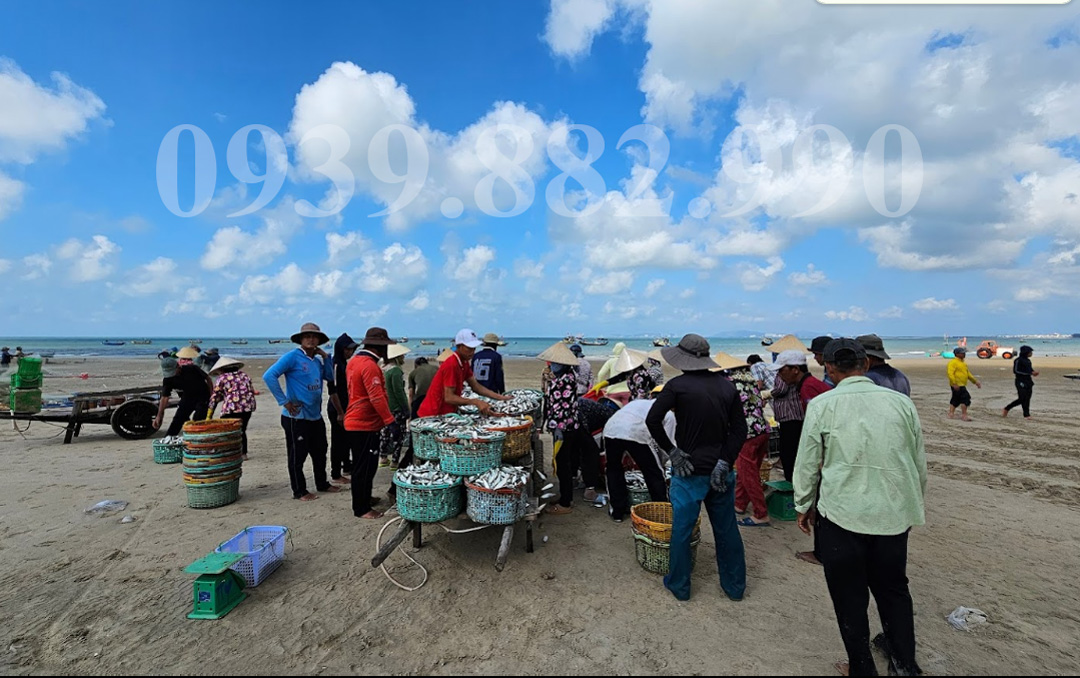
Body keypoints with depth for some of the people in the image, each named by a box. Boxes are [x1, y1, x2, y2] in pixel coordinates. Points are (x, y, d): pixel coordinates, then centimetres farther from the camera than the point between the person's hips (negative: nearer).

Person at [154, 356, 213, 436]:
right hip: (187, 397, 4)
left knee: (197, 420, -12)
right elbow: (164, 397, -13)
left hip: (203, 396, -4)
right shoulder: (168, 380, -13)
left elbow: (207, 378, -11)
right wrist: (159, 416, -20)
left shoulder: (191, 369, -23)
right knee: (178, 418, -2)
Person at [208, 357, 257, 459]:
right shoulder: (244, 375, 18)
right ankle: (243, 453, 20)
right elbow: (252, 391, 14)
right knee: (242, 430, 19)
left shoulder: (222, 378, 5)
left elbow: (214, 397, 6)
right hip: (248, 406, 5)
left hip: (231, 408, -5)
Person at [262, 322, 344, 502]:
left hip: (316, 416, 8)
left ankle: (322, 484, 33)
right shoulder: (293, 356, -13)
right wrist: (284, 401, -19)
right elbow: (269, 376, -20)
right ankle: (299, 491, 19)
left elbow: (329, 377, 13)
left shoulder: (317, 360, 9)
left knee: (320, 452, 18)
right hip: (297, 417, -8)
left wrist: (326, 357, 3)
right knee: (297, 455, 5)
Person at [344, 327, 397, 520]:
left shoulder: (354, 361, 11)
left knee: (363, 465, 21)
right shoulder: (370, 365, -21)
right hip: (366, 424, -10)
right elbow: (377, 398, -26)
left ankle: (363, 498, 34)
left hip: (355, 421, 10)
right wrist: (390, 420, -23)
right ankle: (362, 508, 9)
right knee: (365, 467, 0)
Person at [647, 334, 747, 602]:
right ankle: (735, 586, 34)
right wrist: (724, 462, -5)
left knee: (681, 529, 11)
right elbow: (740, 429, -1)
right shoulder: (726, 386, 1)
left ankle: (679, 586, 25)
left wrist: (672, 451, -9)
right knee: (726, 528, 19)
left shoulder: (677, 385, -13)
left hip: (689, 470, -5)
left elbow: (652, 420, -18)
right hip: (721, 471, 5)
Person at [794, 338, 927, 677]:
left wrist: (804, 505, 9)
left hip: (842, 513, -4)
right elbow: (919, 462, 7)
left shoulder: (821, 405, -12)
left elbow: (807, 463, -7)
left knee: (850, 595, 15)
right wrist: (914, 504, 23)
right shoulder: (901, 402, -3)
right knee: (893, 588, 25)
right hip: (894, 512, 4)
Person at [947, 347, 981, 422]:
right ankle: (964, 415, -10)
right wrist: (954, 384, -26)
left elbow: (968, 373, 27)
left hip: (962, 385, 10)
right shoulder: (953, 362, -12)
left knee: (955, 400, 12)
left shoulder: (963, 363, 19)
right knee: (965, 398, -13)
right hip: (957, 385, -10)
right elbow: (950, 373, -21)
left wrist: (975, 381, 23)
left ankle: (951, 414, 17)